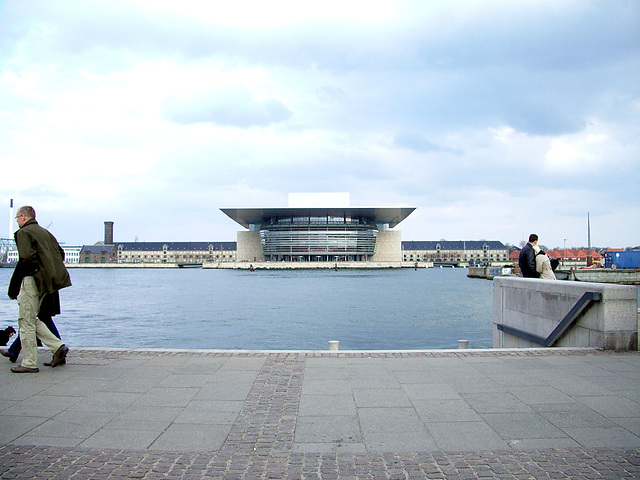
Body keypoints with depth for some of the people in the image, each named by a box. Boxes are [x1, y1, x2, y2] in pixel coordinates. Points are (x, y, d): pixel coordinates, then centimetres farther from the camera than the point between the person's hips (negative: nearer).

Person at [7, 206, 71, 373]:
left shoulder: (23, 233, -7)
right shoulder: (44, 232, 17)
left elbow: (27, 256, -21)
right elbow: (60, 253, 15)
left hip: (32, 280, -8)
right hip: (45, 282, 8)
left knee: (26, 321, -2)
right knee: (31, 319, 17)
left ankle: (29, 364, 2)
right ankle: (58, 346, 8)